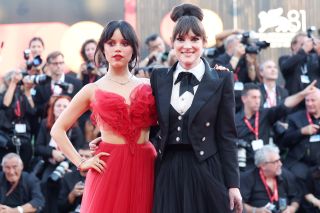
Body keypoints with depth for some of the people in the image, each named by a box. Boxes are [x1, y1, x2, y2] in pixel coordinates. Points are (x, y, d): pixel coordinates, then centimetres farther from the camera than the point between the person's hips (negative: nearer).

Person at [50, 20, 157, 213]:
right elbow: (58, 130, 10)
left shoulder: (148, 86, 10)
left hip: (145, 167, 1)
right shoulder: (93, 90, 7)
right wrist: (81, 163, 2)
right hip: (108, 168, -1)